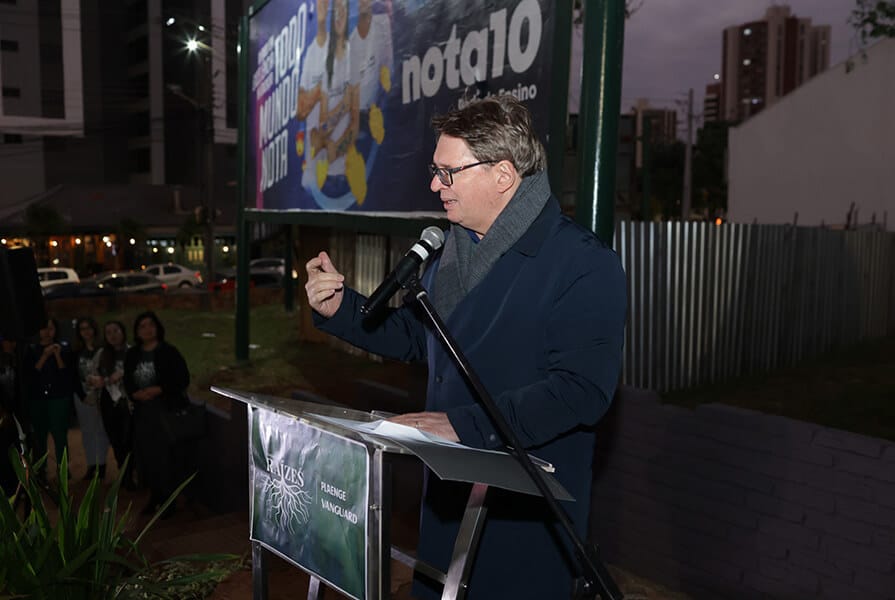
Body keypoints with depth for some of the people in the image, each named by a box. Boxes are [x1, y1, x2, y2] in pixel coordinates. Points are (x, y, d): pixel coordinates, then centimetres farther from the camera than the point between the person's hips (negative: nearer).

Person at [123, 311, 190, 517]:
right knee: (146, 455, 6)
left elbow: (182, 380, -7)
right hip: (143, 413, 5)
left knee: (167, 455, -4)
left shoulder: (169, 352, -6)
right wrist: (135, 394, -6)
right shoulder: (132, 355, 9)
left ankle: (169, 499, 9)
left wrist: (158, 390, -16)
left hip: (167, 412, -5)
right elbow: (128, 383, 15)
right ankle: (154, 497, 23)